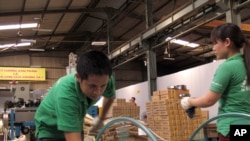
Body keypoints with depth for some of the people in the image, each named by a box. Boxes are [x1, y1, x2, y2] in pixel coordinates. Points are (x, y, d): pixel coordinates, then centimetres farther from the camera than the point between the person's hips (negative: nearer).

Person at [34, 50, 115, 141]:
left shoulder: (107, 81, -23)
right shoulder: (65, 93, -42)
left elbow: (110, 97, 4)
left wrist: (101, 119, 12)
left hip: (74, 128, 6)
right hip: (49, 130, -5)